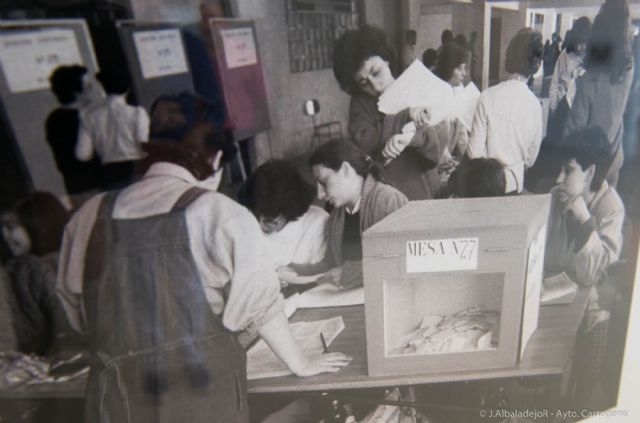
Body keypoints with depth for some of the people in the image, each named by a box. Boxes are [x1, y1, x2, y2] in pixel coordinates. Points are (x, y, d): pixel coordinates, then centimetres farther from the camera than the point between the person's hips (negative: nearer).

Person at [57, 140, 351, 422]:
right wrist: (300, 363, 7)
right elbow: (259, 301, -7)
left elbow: (76, 310, 9)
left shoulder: (90, 216, 0)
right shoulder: (220, 213, -12)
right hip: (202, 391, -3)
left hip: (117, 396, 4)